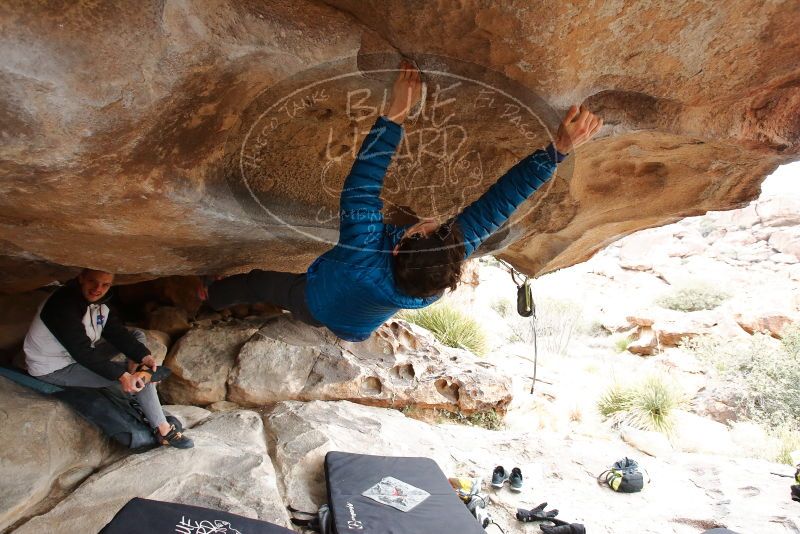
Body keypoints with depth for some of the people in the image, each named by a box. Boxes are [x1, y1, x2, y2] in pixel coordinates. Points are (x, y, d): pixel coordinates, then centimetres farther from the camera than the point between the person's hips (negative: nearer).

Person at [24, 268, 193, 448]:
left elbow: (118, 332, -6)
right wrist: (122, 376, -35)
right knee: (140, 376, -20)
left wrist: (144, 356, -22)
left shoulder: (98, 302, -1)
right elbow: (82, 352, -31)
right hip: (54, 370, -9)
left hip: (79, 356, 9)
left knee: (137, 335, 4)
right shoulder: (62, 305, -27)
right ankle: (163, 430, -10)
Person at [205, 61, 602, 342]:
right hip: (357, 329, 2)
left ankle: (212, 297, 54)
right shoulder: (444, 269, -43)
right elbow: (499, 202, -43)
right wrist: (559, 148, -45)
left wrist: (395, 115, -54)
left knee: (257, 281, 25)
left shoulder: (364, 256, -53)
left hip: (315, 304, -2)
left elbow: (360, 189, -51)